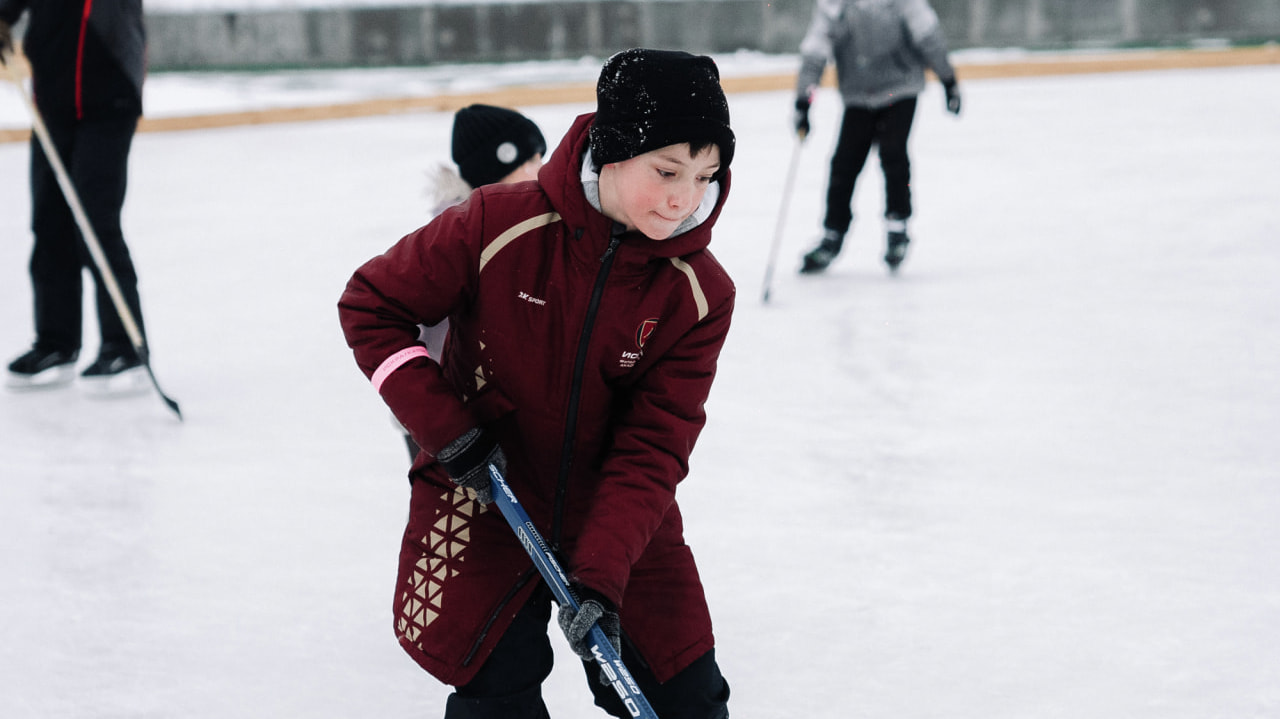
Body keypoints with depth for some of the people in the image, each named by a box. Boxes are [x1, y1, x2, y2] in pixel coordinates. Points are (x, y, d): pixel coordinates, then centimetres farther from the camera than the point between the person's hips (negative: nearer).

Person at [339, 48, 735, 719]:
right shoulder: (498, 226, -20)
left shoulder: (700, 293, -14)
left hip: (620, 516, 2)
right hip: (480, 505, -2)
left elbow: (651, 451, -16)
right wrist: (446, 429, -16)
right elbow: (370, 305, -9)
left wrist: (599, 580, -26)